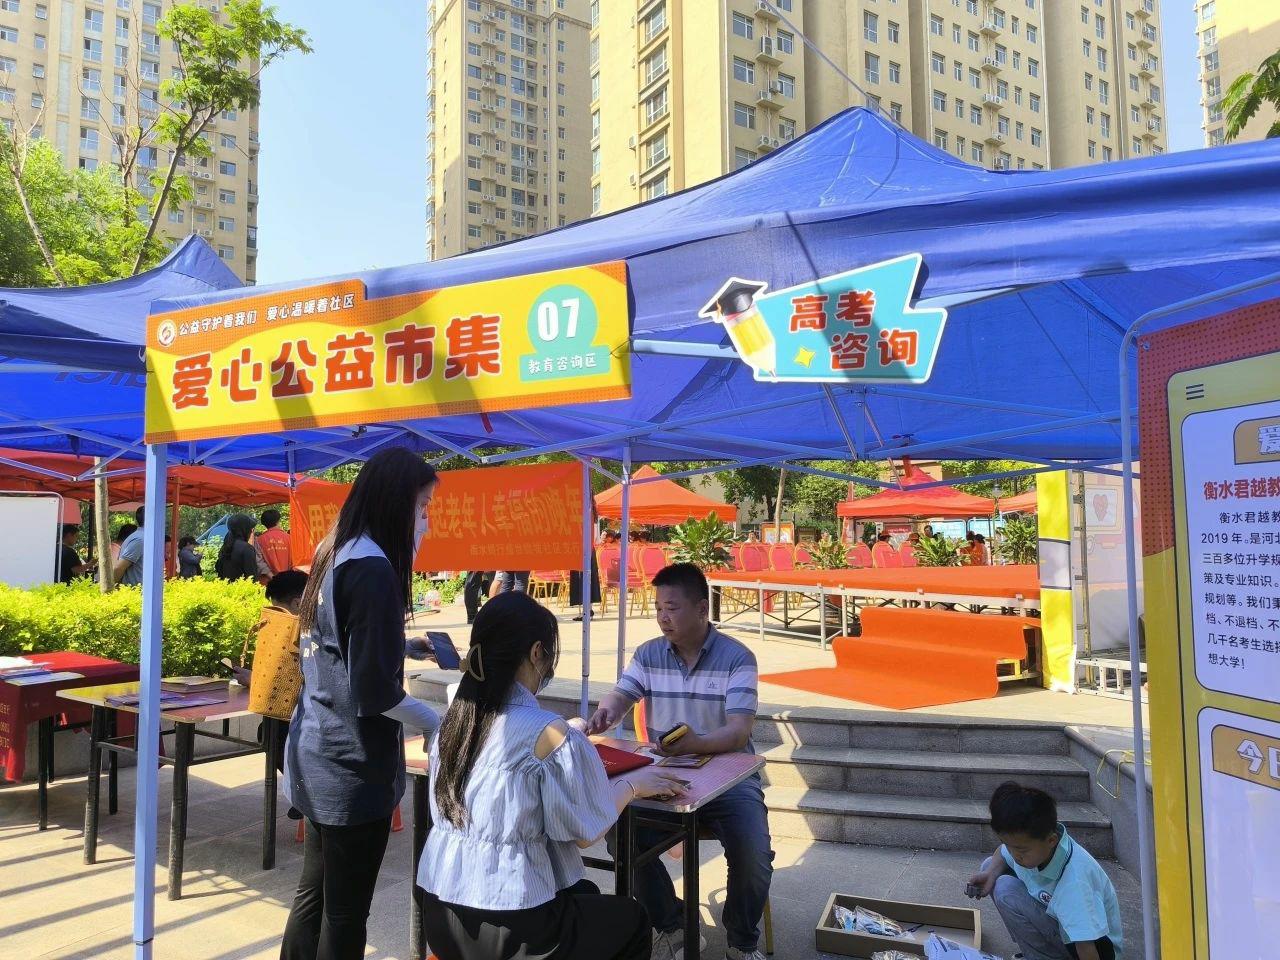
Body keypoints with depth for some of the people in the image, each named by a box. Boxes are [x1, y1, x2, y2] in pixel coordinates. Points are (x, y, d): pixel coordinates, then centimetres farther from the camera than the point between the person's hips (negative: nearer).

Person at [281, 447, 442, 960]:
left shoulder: (334, 555, 7)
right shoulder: (372, 567, -20)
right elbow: (375, 692, -21)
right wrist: (442, 725, -8)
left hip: (318, 757, 9)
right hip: (351, 766, -9)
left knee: (313, 896, 19)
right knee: (344, 913, 5)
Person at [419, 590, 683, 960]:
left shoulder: (453, 719, 0)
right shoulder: (547, 732, -19)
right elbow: (585, 832, -11)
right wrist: (632, 784, 5)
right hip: (507, 929, -7)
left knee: (583, 893, 31)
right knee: (632, 919, 21)